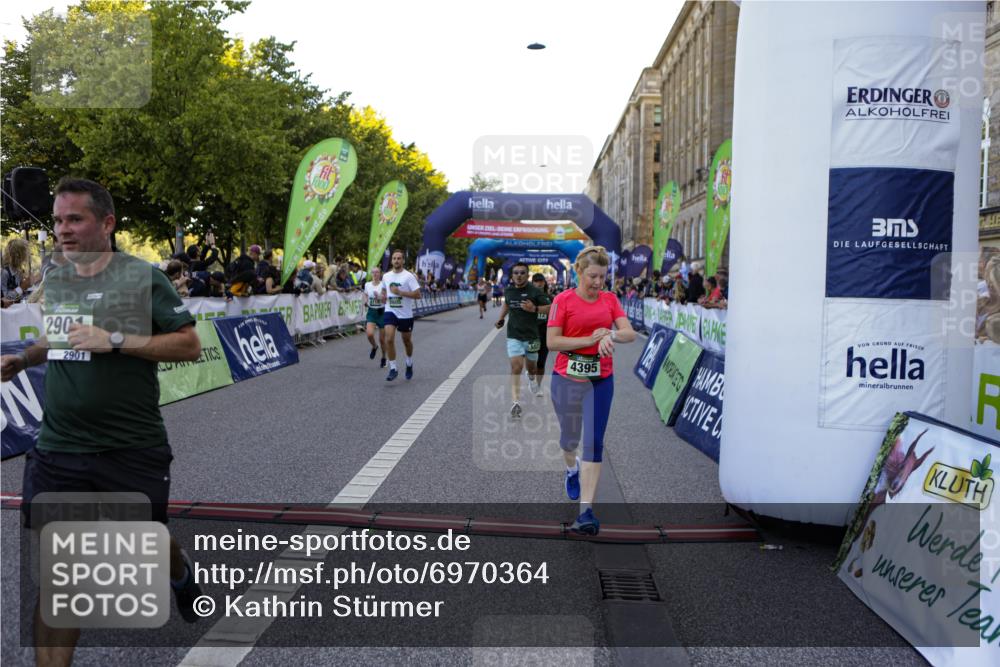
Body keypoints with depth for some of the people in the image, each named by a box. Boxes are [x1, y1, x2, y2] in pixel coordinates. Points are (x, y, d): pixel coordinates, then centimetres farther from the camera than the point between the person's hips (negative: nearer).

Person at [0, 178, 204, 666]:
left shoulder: (141, 276, -9)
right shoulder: (54, 281, 8)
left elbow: (189, 345, -12)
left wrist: (114, 340, -20)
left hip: (133, 452, -3)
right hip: (58, 452, 4)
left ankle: (180, 572, 52)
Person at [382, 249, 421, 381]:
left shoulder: (409, 276, -9)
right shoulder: (386, 276, 5)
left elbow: (418, 294, -16)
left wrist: (400, 292, -23)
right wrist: (384, 296, 2)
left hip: (405, 314, -2)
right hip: (390, 312, 2)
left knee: (407, 340, 14)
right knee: (389, 339, -16)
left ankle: (409, 363, 40)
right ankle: (393, 369, -8)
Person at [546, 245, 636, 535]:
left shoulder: (610, 299, 5)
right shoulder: (563, 300, -6)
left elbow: (630, 333, -3)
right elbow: (552, 342, -10)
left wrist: (611, 336, -24)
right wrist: (589, 340, -18)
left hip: (601, 380, 2)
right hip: (567, 377, -2)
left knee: (594, 443, -5)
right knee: (570, 436, 14)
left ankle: (586, 511, -3)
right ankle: (572, 468, 51)